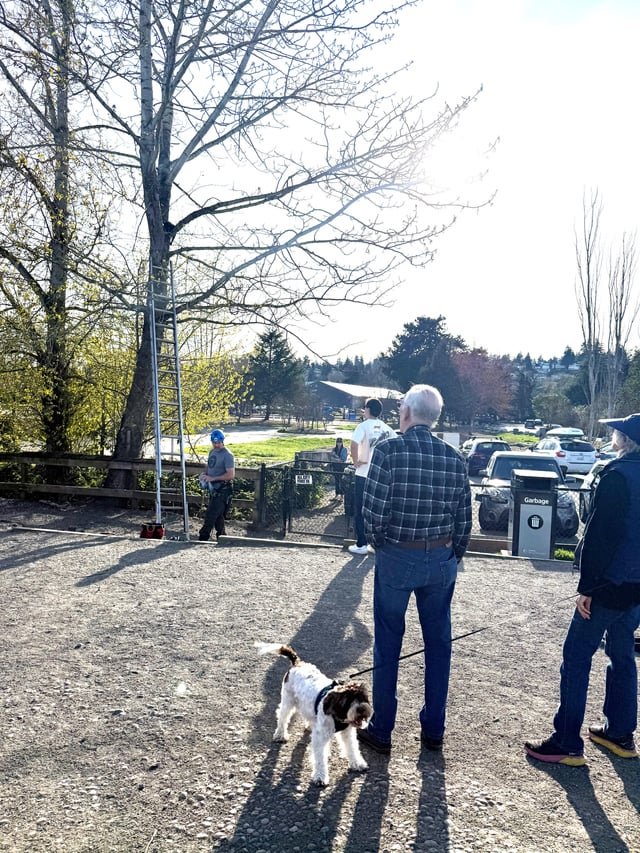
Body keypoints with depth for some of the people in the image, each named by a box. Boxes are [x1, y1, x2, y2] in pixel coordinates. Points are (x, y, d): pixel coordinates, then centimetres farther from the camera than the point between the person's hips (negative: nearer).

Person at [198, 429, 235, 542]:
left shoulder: (227, 455, -15)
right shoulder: (212, 452, 12)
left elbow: (231, 475, -21)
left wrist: (212, 478, -21)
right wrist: (204, 474, 5)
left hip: (222, 490, -9)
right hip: (213, 489, 9)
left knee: (211, 515, -9)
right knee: (218, 516, 16)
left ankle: (202, 539, -5)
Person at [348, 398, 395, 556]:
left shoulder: (364, 425, -9)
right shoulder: (386, 428, 7)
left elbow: (354, 444, -25)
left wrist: (356, 461, -12)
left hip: (364, 475, -5)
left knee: (360, 511, 5)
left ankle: (361, 545, 7)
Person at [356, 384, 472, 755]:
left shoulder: (389, 450, -13)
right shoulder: (455, 458, -1)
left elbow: (373, 512, -16)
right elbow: (464, 520, 2)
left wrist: (380, 546, 2)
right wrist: (452, 558, 14)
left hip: (396, 558, -3)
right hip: (441, 560, 4)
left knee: (388, 645, 10)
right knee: (438, 644, 16)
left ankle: (381, 731, 21)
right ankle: (434, 731, 27)